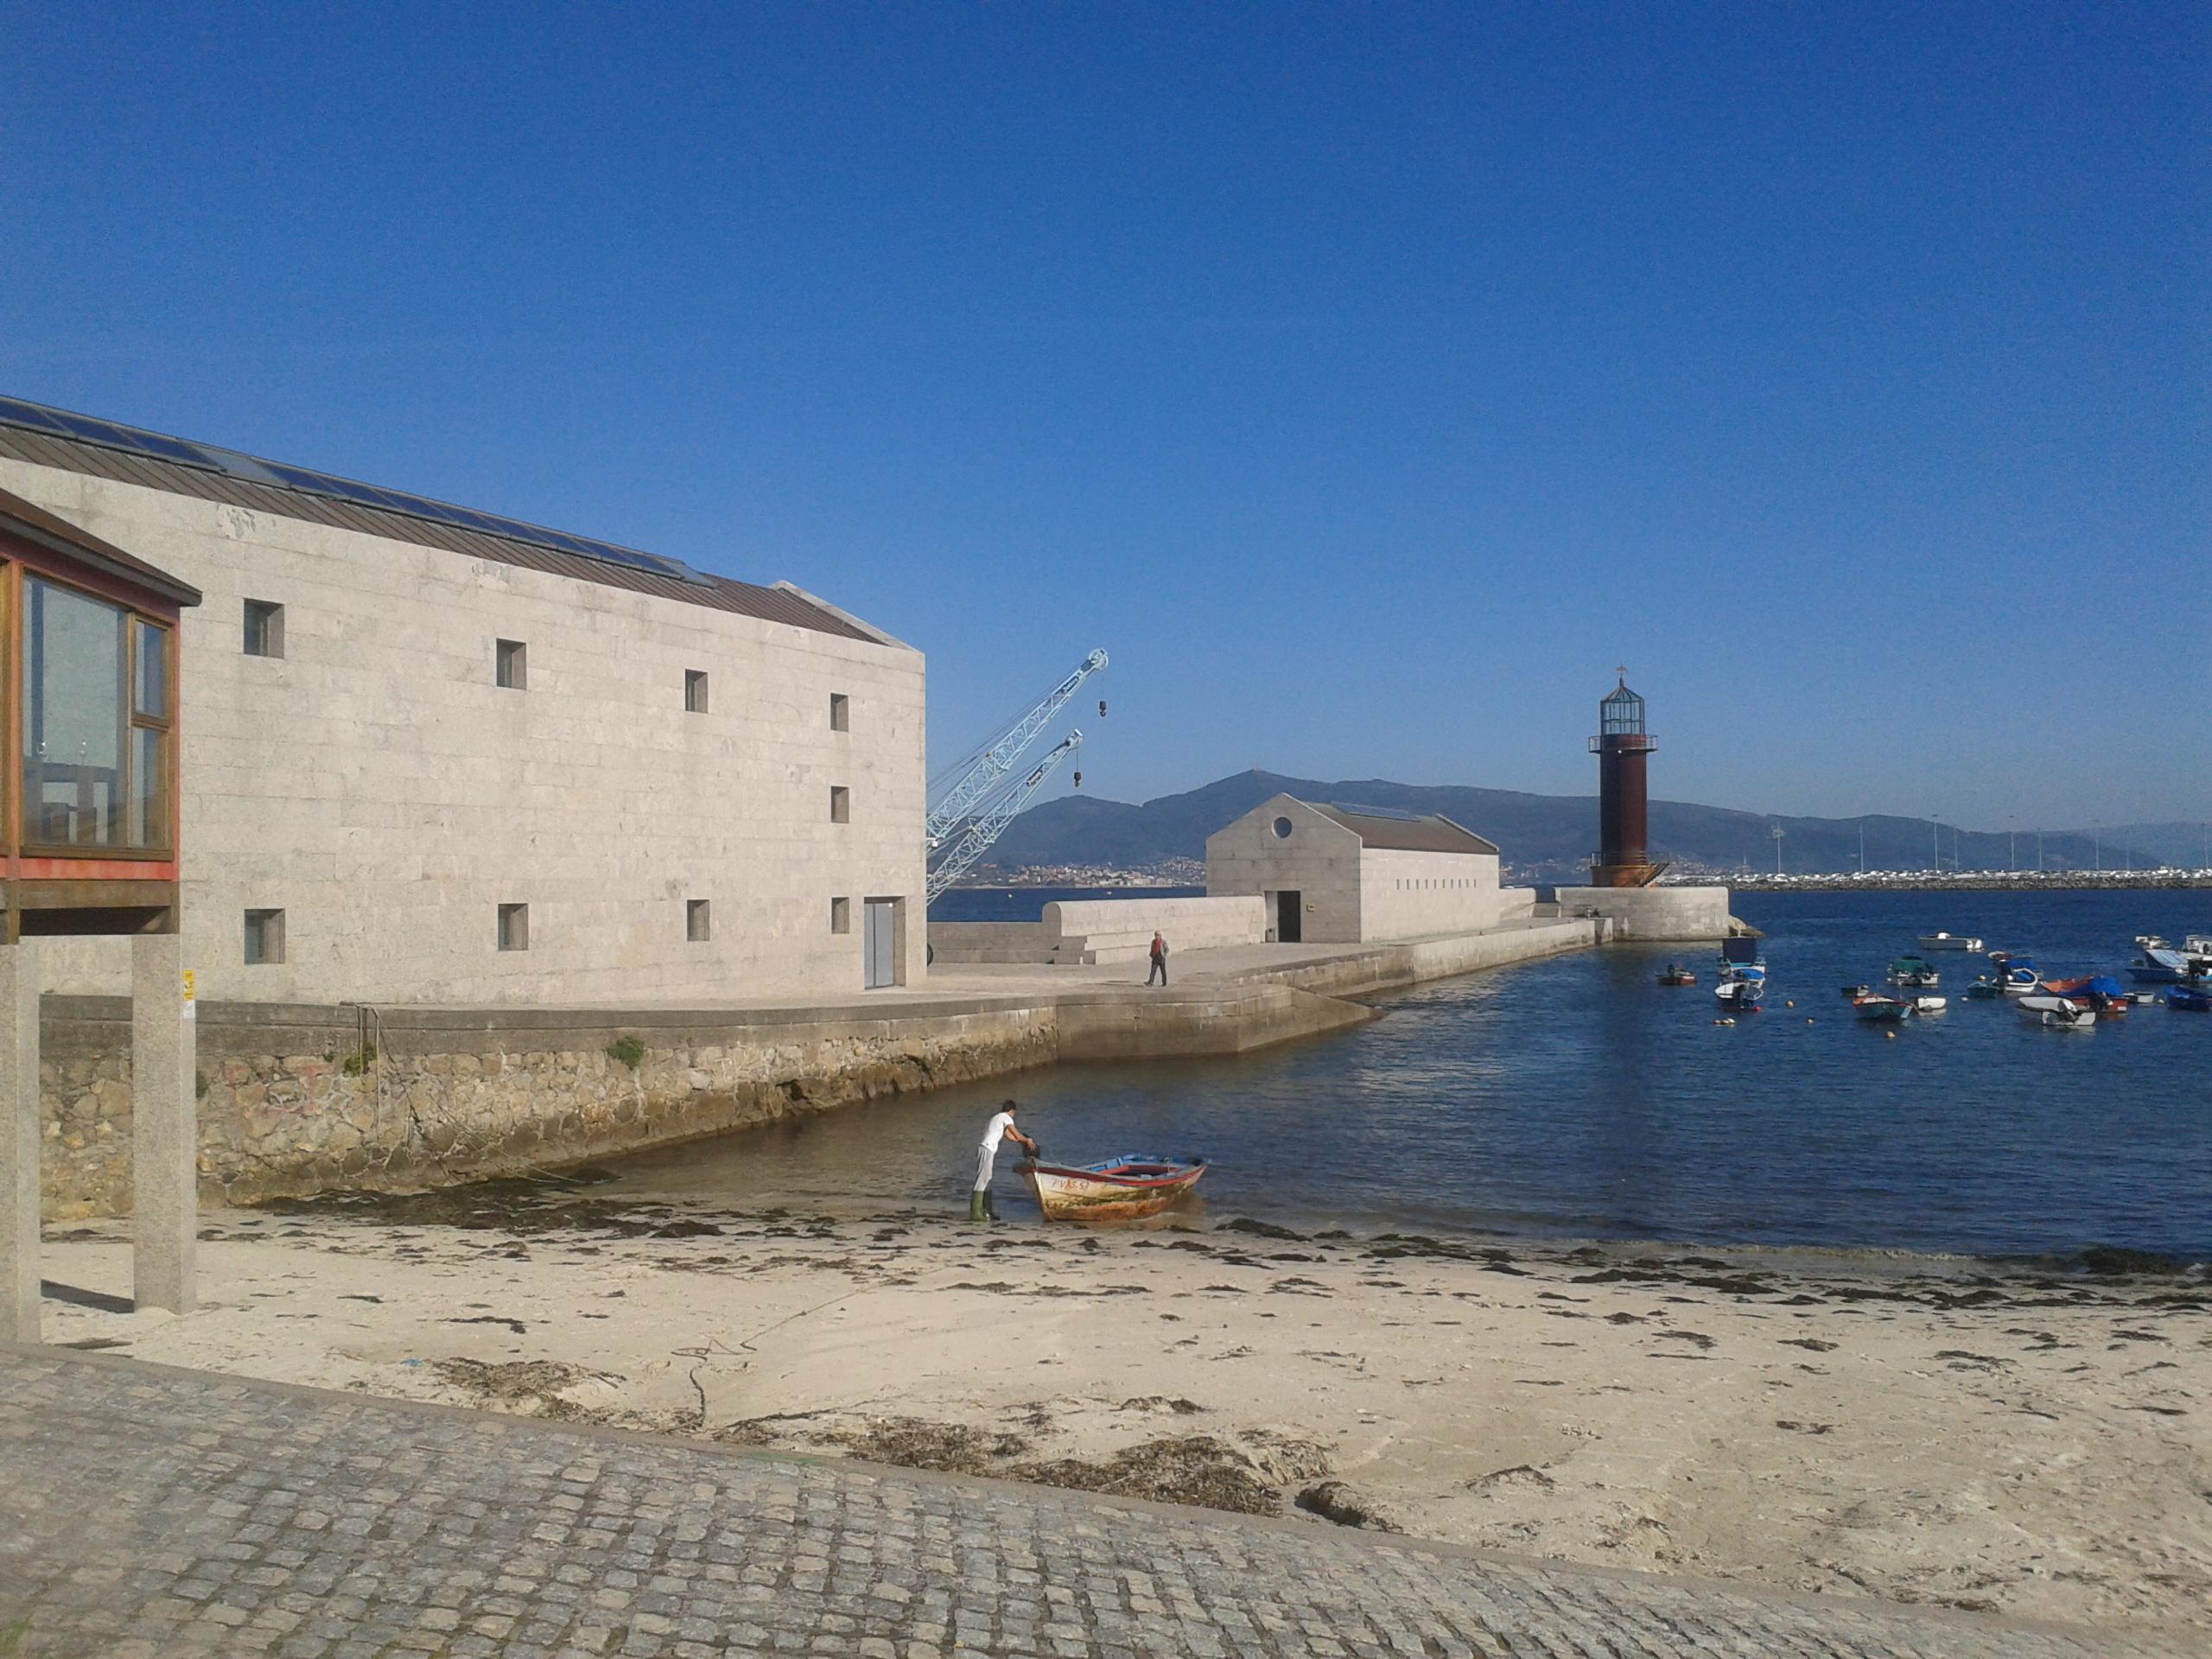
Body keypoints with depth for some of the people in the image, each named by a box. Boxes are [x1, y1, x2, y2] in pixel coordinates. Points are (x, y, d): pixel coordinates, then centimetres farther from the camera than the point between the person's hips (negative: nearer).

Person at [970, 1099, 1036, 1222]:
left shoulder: (998, 1118, 24)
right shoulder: (1006, 1118, -3)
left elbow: (1009, 1135, 33)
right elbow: (1017, 1136, -4)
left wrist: (1025, 1141, 33)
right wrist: (1028, 1141, 14)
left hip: (988, 1151, 10)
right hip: (987, 1151, -10)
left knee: (987, 1182, 13)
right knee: (982, 1181, -10)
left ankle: (987, 1212, 17)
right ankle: (975, 1213, -11)